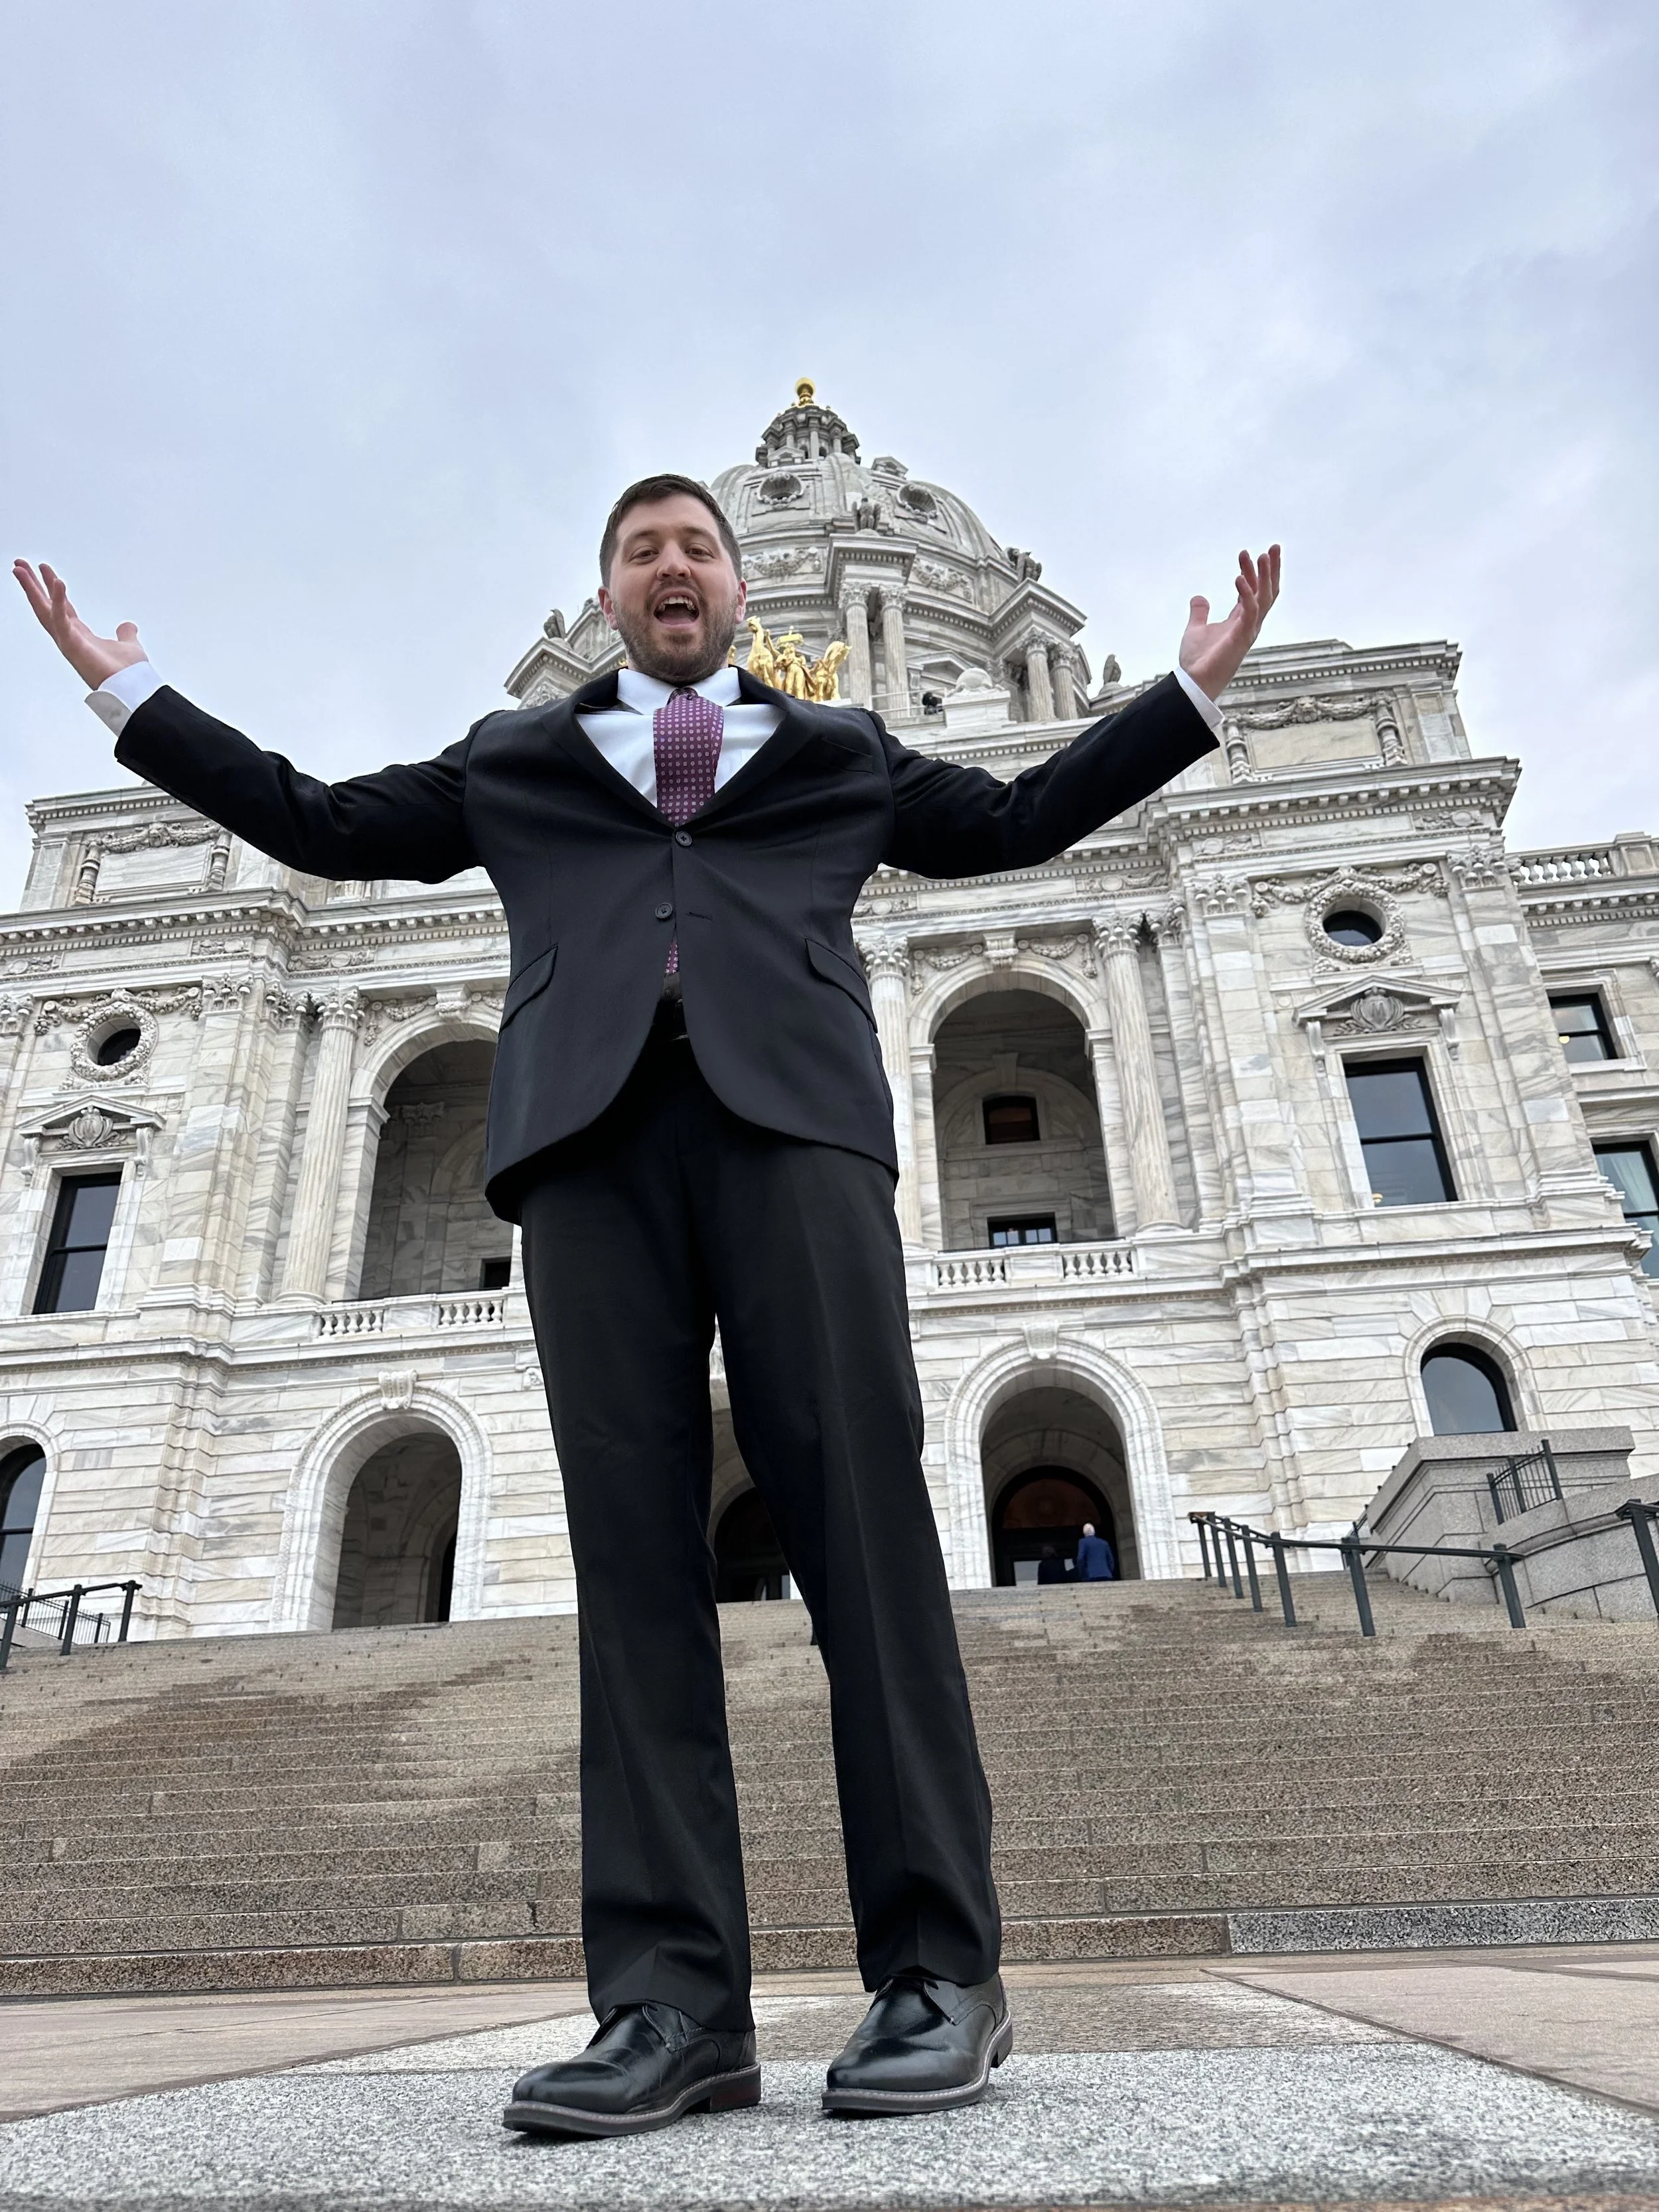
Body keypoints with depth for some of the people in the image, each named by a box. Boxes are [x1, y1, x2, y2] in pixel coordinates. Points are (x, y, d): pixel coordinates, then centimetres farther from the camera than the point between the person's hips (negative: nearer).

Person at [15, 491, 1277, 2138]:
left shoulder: (841, 754, 30)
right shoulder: (511, 760, 31)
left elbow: (1017, 817, 30)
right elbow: (328, 824, 31)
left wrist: (1192, 689, 32)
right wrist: (132, 696, 37)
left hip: (791, 1113, -1)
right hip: (587, 1128, 1)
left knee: (861, 1517, -12)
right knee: (629, 1540, -9)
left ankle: (937, 1971, -7)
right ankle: (673, 2003, -8)